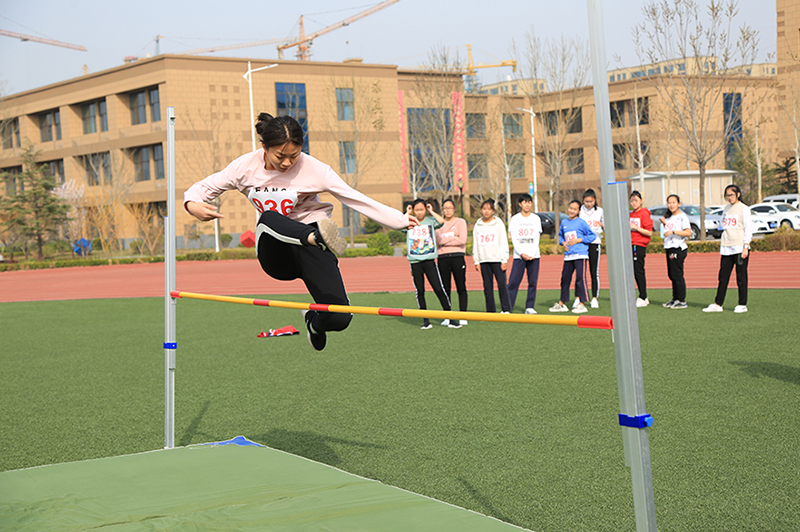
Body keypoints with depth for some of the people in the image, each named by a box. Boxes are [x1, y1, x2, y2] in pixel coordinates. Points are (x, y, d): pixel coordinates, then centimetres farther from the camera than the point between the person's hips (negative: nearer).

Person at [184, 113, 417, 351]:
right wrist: (193, 204, -19)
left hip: (309, 247, -1)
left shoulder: (313, 169, -10)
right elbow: (205, 186, 6)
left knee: (339, 318, -18)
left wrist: (400, 220, -17)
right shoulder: (246, 166, -4)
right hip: (275, 254, 1)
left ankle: (314, 321, 21)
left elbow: (355, 198, -11)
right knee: (268, 219, -35)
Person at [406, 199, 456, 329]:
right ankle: (425, 320, 11)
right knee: (419, 291, 4)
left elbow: (441, 221, -14)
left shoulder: (430, 221, 6)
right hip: (415, 261, 2)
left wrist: (431, 212, -1)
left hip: (429, 260, -2)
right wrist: (408, 214, 0)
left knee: (439, 289, -4)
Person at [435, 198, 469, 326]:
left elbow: (462, 240, -7)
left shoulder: (460, 222, 7)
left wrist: (445, 241, -5)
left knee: (461, 288, -4)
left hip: (457, 257, -3)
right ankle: (447, 317, 7)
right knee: (445, 288, 2)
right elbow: (438, 240, 0)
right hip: (442, 258, 3)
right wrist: (453, 238, -9)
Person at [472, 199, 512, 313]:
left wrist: (504, 260, -5)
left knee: (502, 283, -9)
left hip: (497, 259, -3)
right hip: (484, 260, 3)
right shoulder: (478, 225, 12)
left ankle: (506, 309, -4)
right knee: (487, 286, 3)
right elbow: (475, 244, 14)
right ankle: (490, 310, 8)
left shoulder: (499, 223, 4)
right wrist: (476, 261, 8)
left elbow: (503, 242, 2)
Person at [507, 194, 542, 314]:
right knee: (513, 281, -7)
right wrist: (522, 253, -11)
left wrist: (532, 254, -8)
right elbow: (514, 239, 1)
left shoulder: (536, 219, 9)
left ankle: (529, 307, 8)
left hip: (534, 255, 1)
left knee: (533, 282, 0)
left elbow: (536, 238, 4)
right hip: (519, 255, -1)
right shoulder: (515, 219, 5)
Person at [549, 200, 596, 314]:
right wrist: (563, 242, 4)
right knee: (565, 278, 10)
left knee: (580, 278, -9)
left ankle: (582, 304, -6)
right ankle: (561, 304, 19)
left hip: (580, 255, -6)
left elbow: (592, 236, -3)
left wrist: (578, 240, -10)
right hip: (568, 255, 6)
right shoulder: (564, 223, 13)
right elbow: (560, 236, 26)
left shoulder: (581, 222, -3)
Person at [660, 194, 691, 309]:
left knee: (677, 275, -9)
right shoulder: (669, 217, 17)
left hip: (678, 249, -9)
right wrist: (664, 223, 10)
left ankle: (682, 301, -5)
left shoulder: (682, 216, -9)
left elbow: (688, 232, -18)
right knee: (671, 275, 11)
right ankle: (675, 299, 19)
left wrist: (673, 232, -23)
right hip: (669, 248, 9)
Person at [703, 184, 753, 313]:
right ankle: (718, 304, 6)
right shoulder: (726, 208, 14)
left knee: (741, 276, -1)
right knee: (723, 276, 4)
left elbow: (748, 229, -7)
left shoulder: (744, 209, -3)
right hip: (726, 248, 6)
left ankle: (742, 305, 6)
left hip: (740, 248, -6)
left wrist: (745, 247, -12)